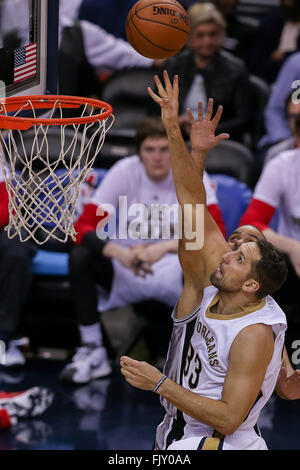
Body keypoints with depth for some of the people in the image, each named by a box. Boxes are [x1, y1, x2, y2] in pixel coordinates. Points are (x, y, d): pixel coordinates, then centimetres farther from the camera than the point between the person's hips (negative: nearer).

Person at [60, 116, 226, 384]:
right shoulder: (124, 172, -8)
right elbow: (84, 226, -15)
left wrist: (165, 247, -36)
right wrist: (121, 253, -35)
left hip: (174, 273, -2)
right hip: (125, 273, 2)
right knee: (80, 257, -25)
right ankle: (92, 351, -14)